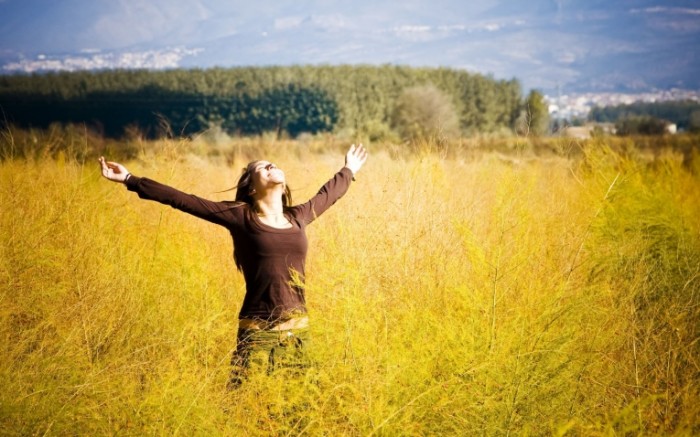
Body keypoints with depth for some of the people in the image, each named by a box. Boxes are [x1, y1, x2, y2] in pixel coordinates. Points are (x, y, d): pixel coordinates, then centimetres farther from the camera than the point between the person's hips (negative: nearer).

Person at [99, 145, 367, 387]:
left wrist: (348, 171, 50)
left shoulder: (297, 217, 11)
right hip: (259, 331, -4)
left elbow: (328, 194, 32)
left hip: (297, 331, 4)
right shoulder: (240, 216, -1)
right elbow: (183, 201, -3)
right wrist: (130, 180, -4)